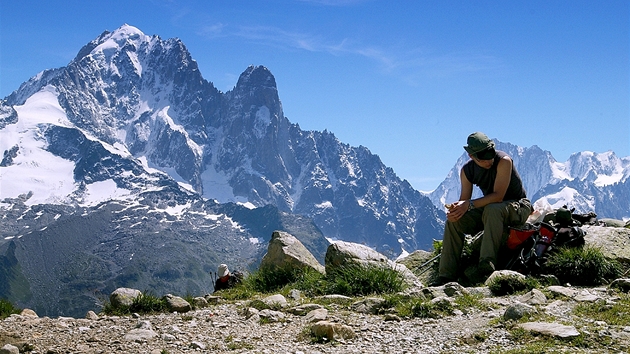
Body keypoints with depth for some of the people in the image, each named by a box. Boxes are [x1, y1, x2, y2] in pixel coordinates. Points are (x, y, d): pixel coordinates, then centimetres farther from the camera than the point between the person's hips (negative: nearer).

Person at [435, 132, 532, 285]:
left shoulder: (504, 161, -24)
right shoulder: (467, 170, -5)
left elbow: (498, 196, -29)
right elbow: (464, 200, -4)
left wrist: (469, 204, -36)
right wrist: (455, 209, -28)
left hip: (517, 206, -6)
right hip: (490, 210, 6)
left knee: (492, 209, -38)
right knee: (454, 220, -15)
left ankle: (487, 265, -43)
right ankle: (447, 275, -16)